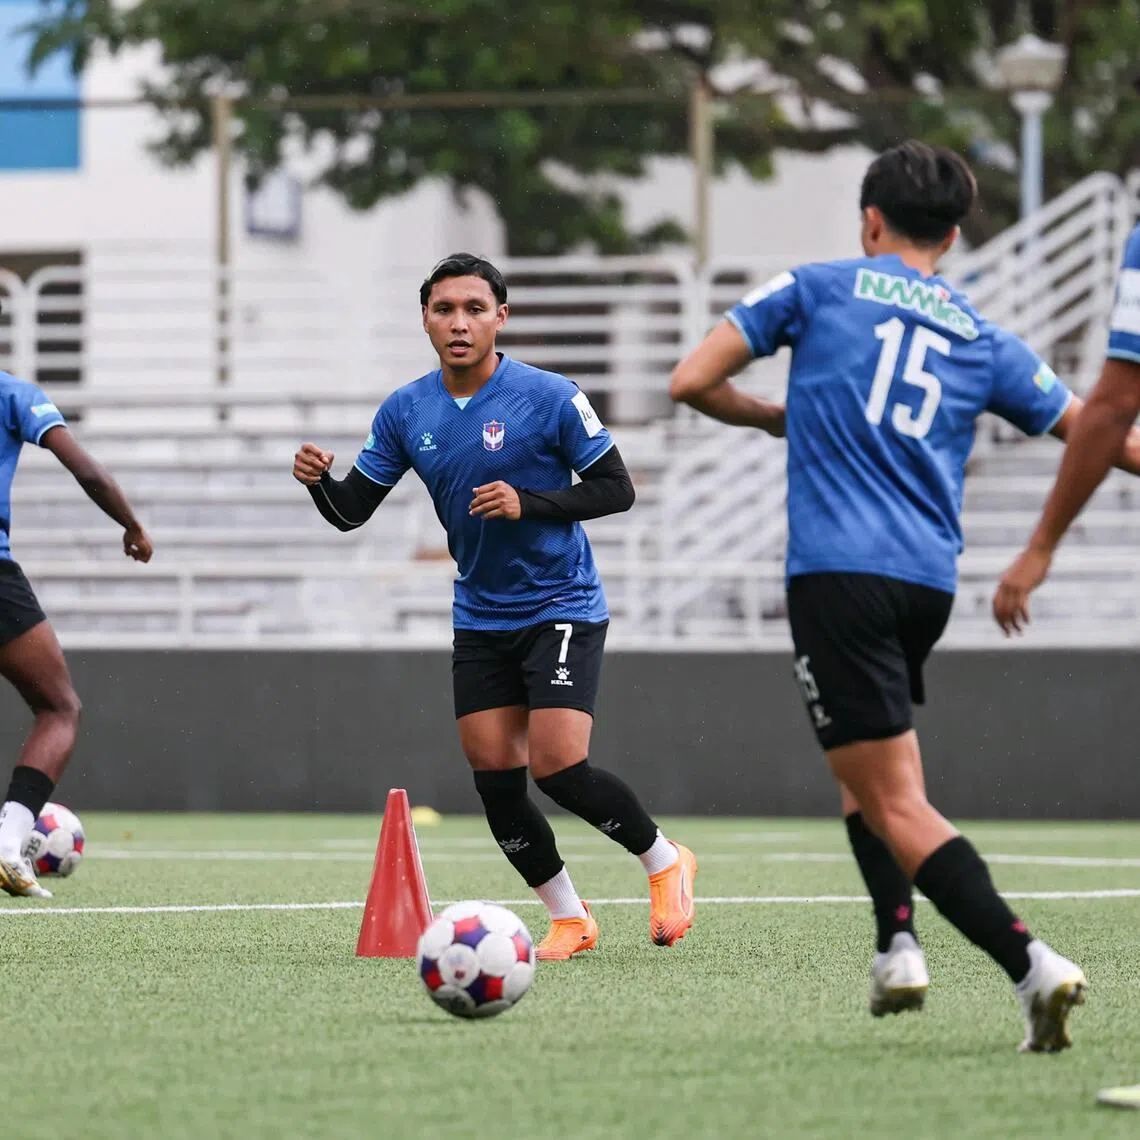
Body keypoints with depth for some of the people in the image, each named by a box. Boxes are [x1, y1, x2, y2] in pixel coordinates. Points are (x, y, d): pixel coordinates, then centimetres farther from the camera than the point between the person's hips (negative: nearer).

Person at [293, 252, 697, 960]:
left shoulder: (549, 397, -13)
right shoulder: (406, 412, 0)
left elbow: (617, 489, -10)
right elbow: (352, 510, 3)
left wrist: (528, 503, -23)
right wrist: (318, 482, -19)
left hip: (561, 607, -5)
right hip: (480, 618, 5)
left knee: (558, 768, -17)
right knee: (495, 776, -2)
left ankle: (666, 862, 8)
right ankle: (570, 920, 14)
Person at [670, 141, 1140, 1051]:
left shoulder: (817, 287, 8)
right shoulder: (984, 342, 15)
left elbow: (692, 382, 6)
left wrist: (781, 420, 23)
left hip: (837, 573, -4)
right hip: (929, 582, 5)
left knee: (895, 802, -7)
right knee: (869, 760, 28)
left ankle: (1031, 963, -24)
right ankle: (898, 948, 13)